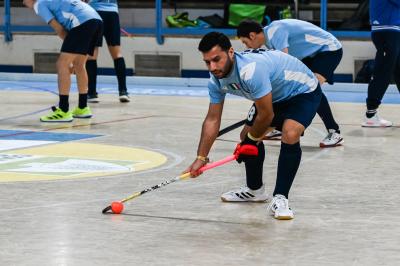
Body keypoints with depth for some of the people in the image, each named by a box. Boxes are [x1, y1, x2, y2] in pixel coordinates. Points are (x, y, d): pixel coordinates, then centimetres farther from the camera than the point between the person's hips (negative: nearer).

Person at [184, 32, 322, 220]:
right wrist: (201, 158, -7)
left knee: (290, 134, -30)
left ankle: (280, 199, -23)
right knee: (250, 136, 8)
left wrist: (251, 137, -11)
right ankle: (254, 190, 32)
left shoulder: (251, 70, -40)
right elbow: (212, 120, -3)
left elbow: (266, 115, -29)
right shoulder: (216, 79, -13)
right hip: (274, 97, 9)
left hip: (304, 92, -9)